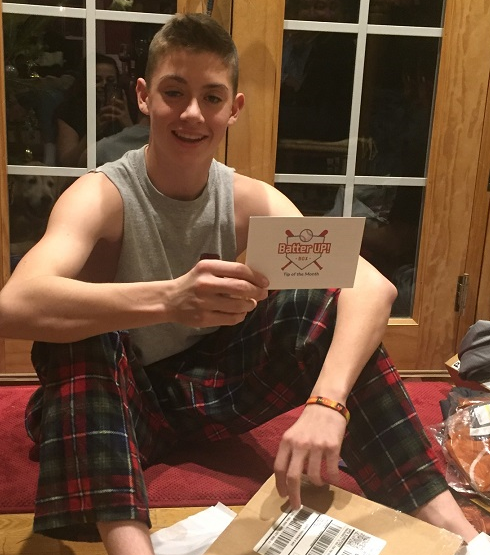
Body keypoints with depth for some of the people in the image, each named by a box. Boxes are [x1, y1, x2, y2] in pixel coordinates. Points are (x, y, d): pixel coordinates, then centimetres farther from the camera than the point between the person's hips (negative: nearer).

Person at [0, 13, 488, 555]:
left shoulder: (251, 200, -8)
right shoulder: (101, 196, -17)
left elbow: (372, 286, -23)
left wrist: (326, 402, -41)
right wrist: (167, 299, -54)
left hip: (213, 386, 3)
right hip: (119, 404, -2)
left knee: (329, 304, -16)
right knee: (76, 331, -33)